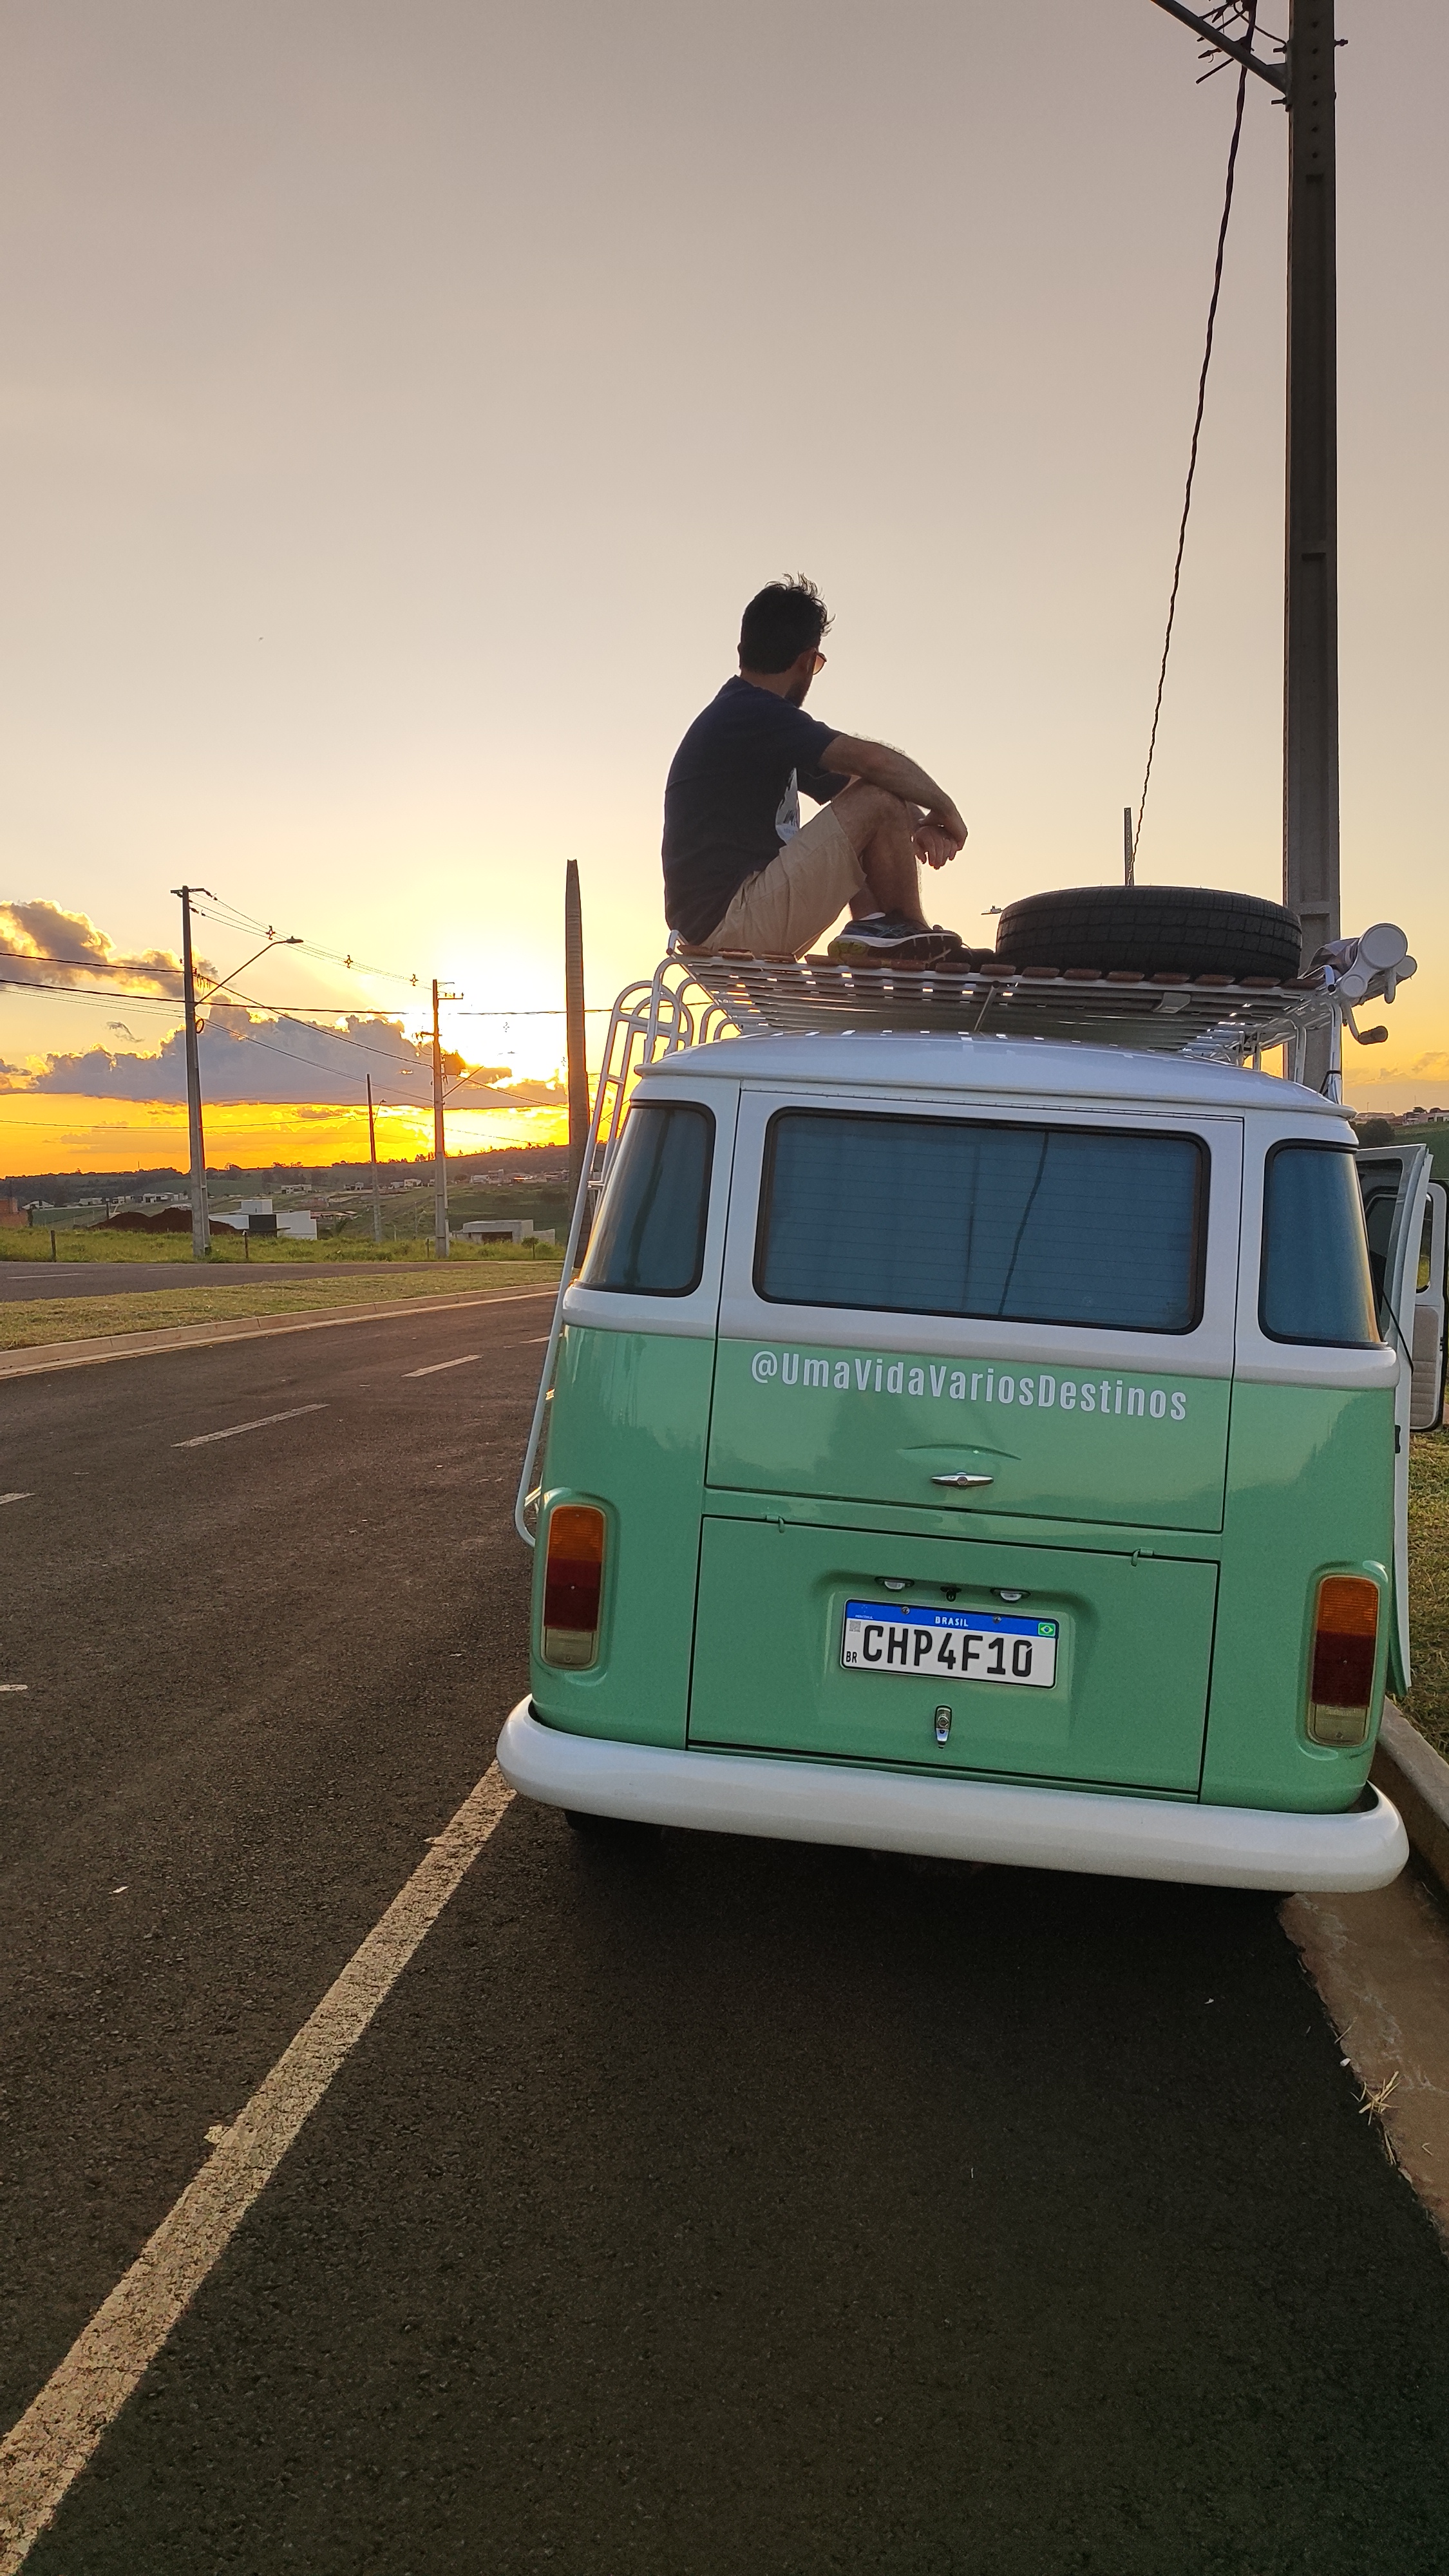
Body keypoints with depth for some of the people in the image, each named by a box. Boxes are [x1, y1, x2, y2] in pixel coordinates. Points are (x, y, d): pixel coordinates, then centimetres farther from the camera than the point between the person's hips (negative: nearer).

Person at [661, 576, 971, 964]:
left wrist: (918, 823, 4)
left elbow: (845, 787, 20)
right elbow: (874, 761, -23)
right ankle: (906, 933, 3)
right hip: (726, 920, -11)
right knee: (881, 801, -15)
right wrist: (944, 809, -7)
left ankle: (872, 926, -1)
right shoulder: (752, 715, -12)